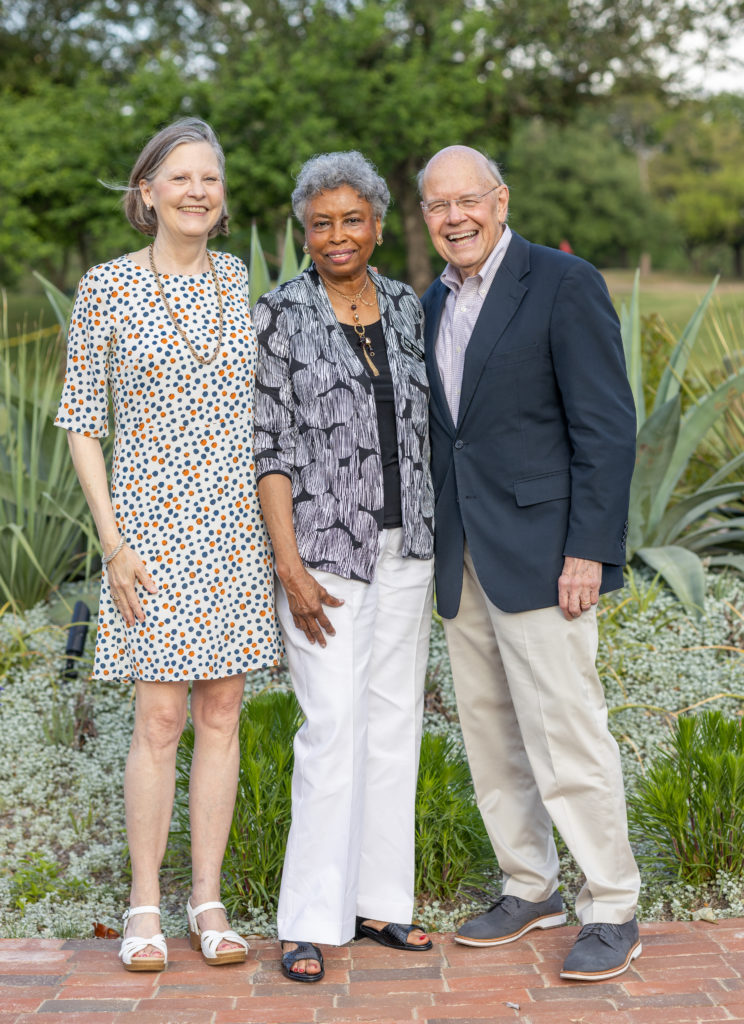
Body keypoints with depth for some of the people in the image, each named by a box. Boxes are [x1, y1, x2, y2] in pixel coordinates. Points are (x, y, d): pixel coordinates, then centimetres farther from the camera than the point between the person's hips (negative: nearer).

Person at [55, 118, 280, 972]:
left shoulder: (244, 284, 7)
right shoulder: (106, 288, -3)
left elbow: (269, 406, 12)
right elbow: (81, 421, -2)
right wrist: (114, 542, -9)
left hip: (239, 526, 3)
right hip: (153, 524, -3)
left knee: (221, 715, 7)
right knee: (160, 718, -2)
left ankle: (208, 899, 18)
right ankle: (145, 906, 13)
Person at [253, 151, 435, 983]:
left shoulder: (405, 308, 9)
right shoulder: (279, 316, -6)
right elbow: (271, 447, -9)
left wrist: (436, 541, 10)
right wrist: (289, 565, -15)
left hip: (405, 547, 5)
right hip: (325, 547, -5)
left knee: (395, 724, 8)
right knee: (334, 728, -7)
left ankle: (377, 898, 20)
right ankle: (310, 921, 4)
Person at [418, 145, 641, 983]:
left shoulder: (564, 284, -8)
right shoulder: (436, 302, 14)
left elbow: (607, 427, -12)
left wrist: (590, 550, -17)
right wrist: (438, 546, 14)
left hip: (539, 550, -7)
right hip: (462, 558, 8)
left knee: (566, 729, -6)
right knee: (489, 731, 13)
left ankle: (610, 911, 8)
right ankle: (529, 888, 27)